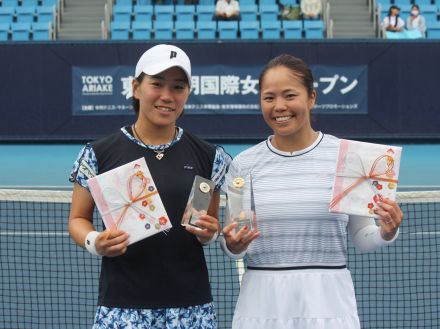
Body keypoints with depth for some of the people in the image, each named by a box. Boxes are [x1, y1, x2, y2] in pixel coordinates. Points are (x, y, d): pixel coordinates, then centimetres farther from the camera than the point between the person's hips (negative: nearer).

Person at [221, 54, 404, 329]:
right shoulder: (244, 164, 1)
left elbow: (361, 235, 5)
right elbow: (233, 244, 7)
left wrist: (386, 233, -14)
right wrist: (234, 246, -14)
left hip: (328, 299, -1)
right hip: (263, 301, 1)